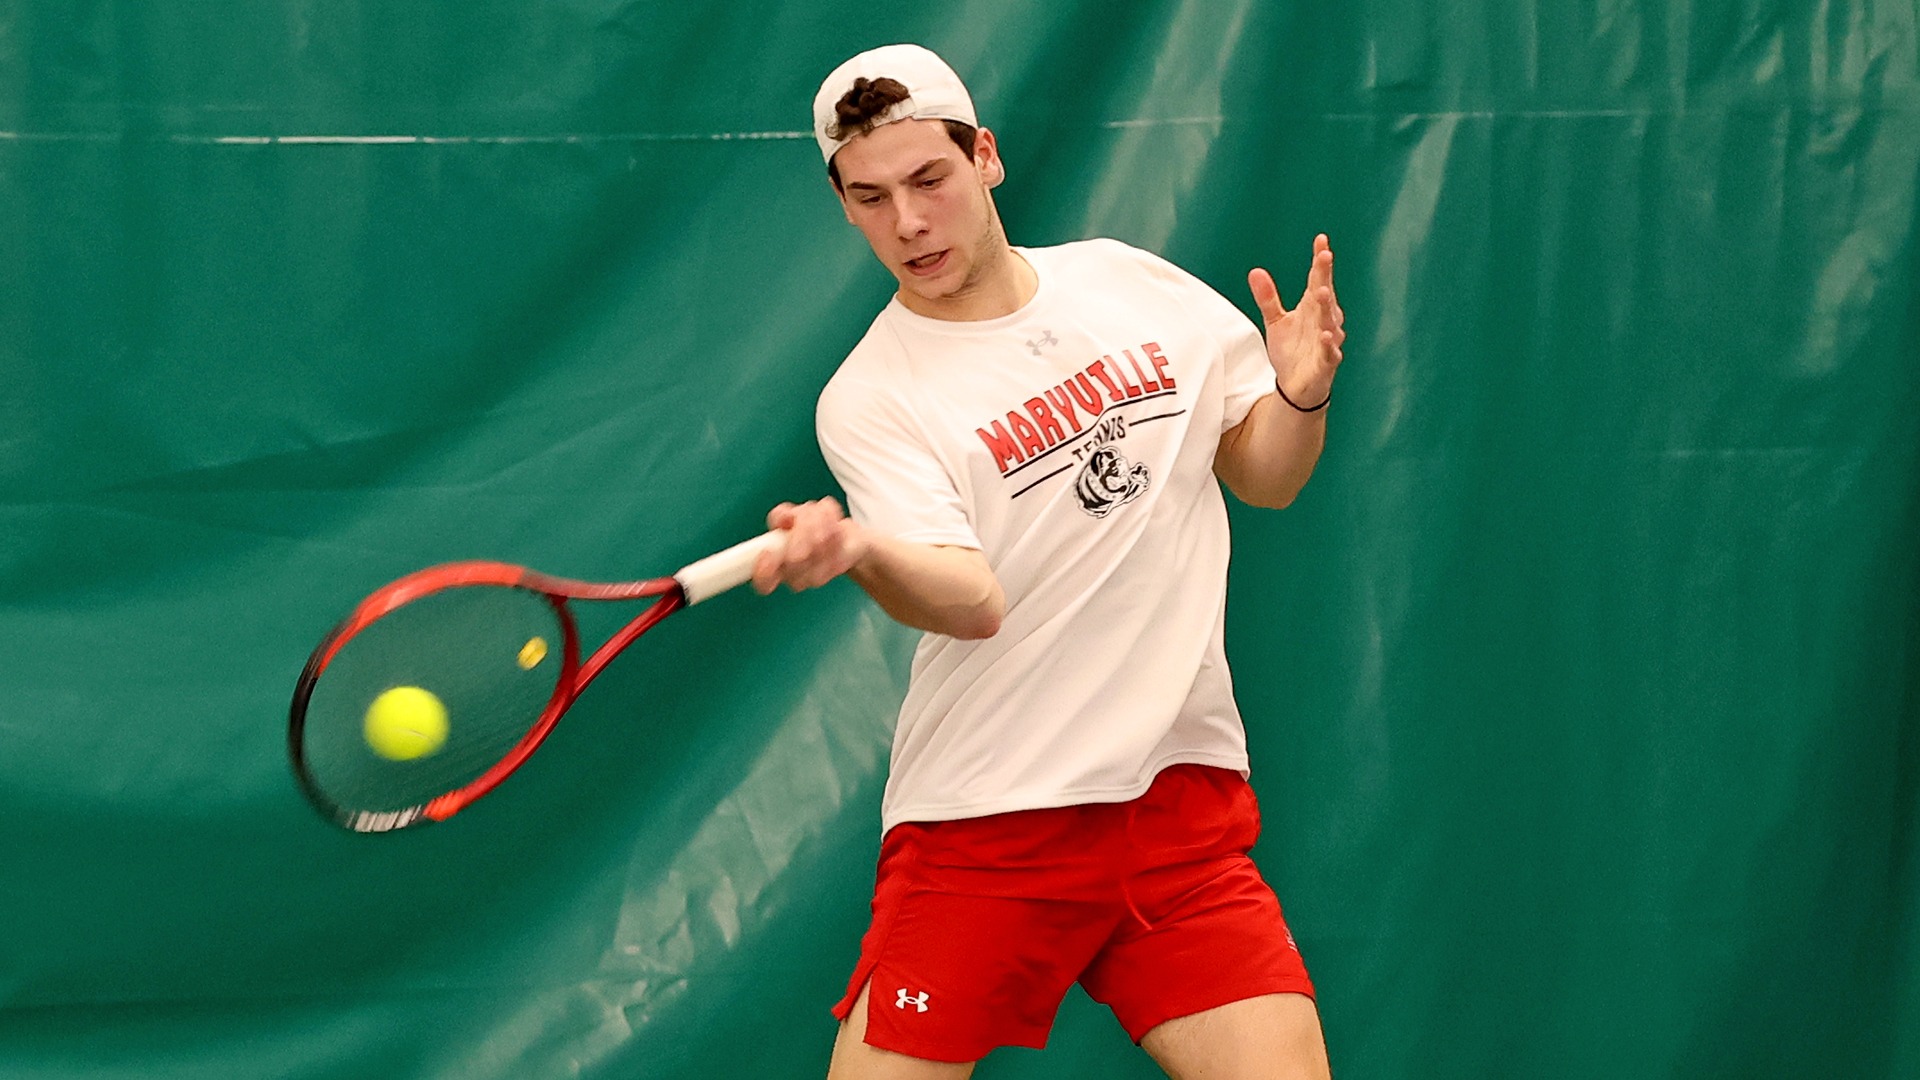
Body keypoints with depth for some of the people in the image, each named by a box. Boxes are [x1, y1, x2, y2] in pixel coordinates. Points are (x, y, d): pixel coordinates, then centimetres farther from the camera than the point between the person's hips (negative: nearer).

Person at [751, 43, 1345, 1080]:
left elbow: (1263, 478, 18)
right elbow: (974, 600, -20)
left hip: (1182, 800, 3)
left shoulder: (1133, 284, 9)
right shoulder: (869, 399, -5)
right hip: (982, 828, -3)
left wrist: (1301, 398, -3)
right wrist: (861, 552, -41)